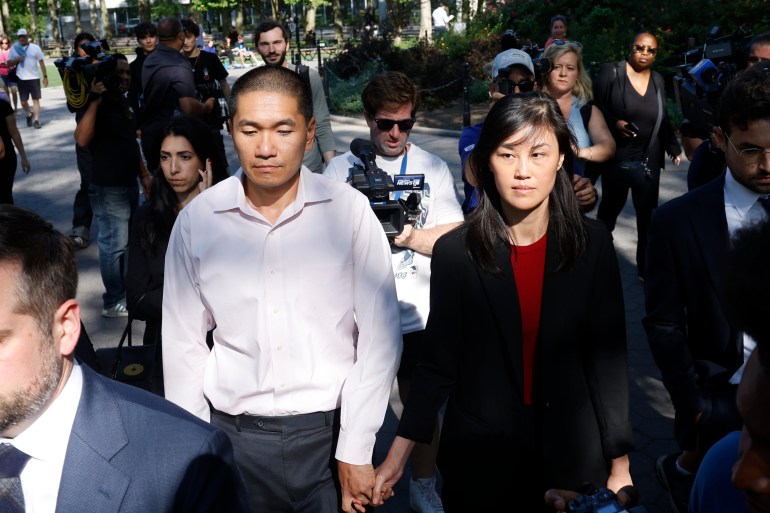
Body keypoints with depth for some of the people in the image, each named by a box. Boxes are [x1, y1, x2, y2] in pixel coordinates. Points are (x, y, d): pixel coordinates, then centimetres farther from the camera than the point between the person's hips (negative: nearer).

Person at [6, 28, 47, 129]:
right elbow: (8, 63, 4)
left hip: (34, 77, -1)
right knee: (23, 101, 5)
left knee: (36, 99, -1)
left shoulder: (35, 47, 1)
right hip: (22, 79, 2)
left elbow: (41, 62, 3)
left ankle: (36, 120, 1)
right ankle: (28, 115, 32)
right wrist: (17, 60, -15)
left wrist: (45, 76, -1)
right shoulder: (14, 48, 3)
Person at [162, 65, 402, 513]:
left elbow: (379, 336, -8)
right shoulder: (197, 219, -5)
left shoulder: (350, 211, -10)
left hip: (329, 429, -1)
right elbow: (184, 344, 2)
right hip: (233, 434, 2)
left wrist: (356, 452, -8)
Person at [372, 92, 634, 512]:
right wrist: (398, 455, -9)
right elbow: (438, 362, -7)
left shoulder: (592, 244, -8)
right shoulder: (455, 252, -11)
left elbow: (608, 356, -4)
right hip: (477, 455, 0)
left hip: (570, 455, 1)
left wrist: (619, 465, -2)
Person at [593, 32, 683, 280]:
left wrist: (673, 147, 5)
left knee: (648, 215, 6)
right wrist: (614, 123, -20)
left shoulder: (658, 80, 8)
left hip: (648, 161, 3)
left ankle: (646, 269, 19)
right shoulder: (611, 71, -5)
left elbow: (662, 119, 13)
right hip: (616, 158, -3)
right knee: (609, 209, 13)